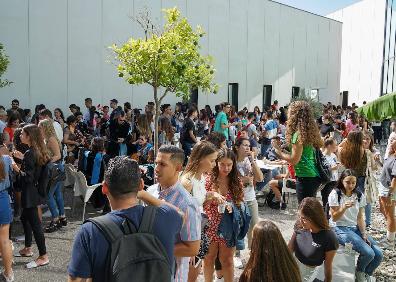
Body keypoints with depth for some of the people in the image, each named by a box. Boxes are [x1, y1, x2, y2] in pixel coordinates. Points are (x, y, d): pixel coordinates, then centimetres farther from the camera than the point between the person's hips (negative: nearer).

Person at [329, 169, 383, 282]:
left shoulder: (360, 196, 6)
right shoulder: (335, 194, -10)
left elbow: (360, 218, 7)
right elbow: (334, 218, -9)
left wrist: (364, 234, -8)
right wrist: (344, 208, -27)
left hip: (355, 228, 6)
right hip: (340, 229, -5)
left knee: (379, 254, -13)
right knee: (368, 253, -23)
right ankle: (359, 272, 10)